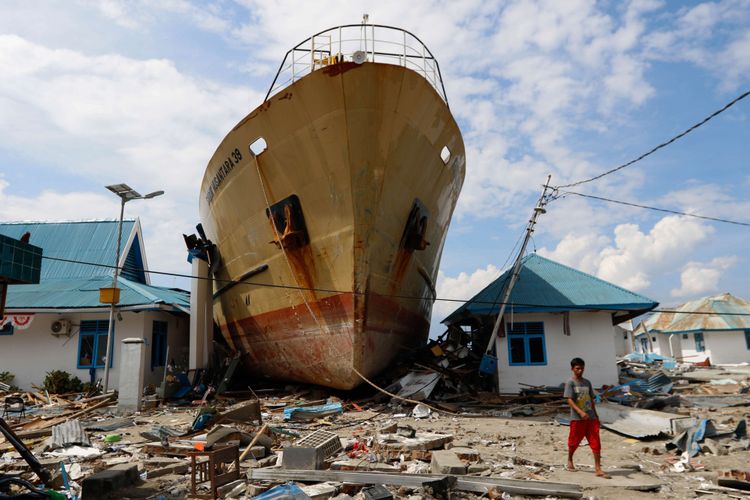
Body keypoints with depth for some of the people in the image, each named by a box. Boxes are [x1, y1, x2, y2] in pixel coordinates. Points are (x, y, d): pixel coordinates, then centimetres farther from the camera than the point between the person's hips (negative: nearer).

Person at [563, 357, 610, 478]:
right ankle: (570, 460, 35)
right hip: (577, 418, -4)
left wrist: (595, 415, 15)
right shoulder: (570, 383, -7)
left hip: (591, 417, 4)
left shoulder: (587, 382, 10)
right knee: (574, 442, 10)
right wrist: (580, 412, -26)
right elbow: (569, 400, -15)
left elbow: (591, 399, 17)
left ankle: (598, 469, 0)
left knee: (596, 443, -3)